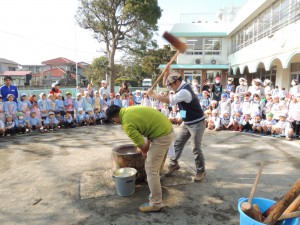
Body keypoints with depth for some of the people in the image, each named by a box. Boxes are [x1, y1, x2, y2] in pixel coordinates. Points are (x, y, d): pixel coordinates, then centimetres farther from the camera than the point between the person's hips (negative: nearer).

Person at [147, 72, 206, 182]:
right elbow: (165, 83, 10)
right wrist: (166, 71, -4)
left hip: (196, 123, -9)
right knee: (177, 143, 11)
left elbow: (167, 100, -31)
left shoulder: (184, 92, -29)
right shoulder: (183, 85, 2)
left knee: (196, 148, 0)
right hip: (187, 123, 9)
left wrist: (152, 94, -20)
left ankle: (201, 171, 18)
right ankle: (174, 164, 27)